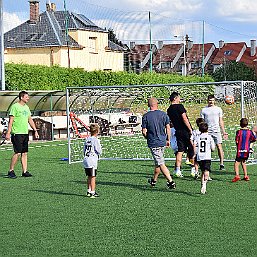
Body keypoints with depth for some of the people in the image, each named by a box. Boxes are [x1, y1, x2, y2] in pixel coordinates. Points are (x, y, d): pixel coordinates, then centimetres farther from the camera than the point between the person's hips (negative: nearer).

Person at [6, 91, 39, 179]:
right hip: (17, 133, -7)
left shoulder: (26, 107, 15)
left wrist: (35, 130, 17)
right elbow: (11, 120, -11)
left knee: (24, 153, 6)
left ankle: (24, 171, 10)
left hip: (25, 133, 7)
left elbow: (30, 120, 21)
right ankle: (11, 171, 1)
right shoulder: (15, 107, -8)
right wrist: (8, 132, -16)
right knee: (17, 153, -10)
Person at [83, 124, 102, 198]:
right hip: (92, 161, -7)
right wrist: (100, 147, 9)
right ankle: (92, 192, -2)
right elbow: (99, 151, -9)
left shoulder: (87, 139, 10)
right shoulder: (96, 140, -11)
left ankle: (89, 191, 21)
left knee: (89, 177, 16)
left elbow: (84, 151, 14)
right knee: (93, 177, -3)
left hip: (86, 160, 7)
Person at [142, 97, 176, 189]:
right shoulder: (163, 114, 0)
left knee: (161, 164, -5)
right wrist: (168, 140, 14)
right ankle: (154, 180, 35)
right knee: (158, 162, 20)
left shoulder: (146, 116, -9)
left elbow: (144, 131, -7)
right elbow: (168, 128, 2)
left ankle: (171, 181, -13)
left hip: (153, 143, -5)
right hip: (163, 142, 5)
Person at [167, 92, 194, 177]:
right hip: (186, 131, -6)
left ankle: (177, 170, 4)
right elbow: (184, 119, -18)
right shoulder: (179, 106, -13)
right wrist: (190, 129, -15)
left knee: (180, 151, 9)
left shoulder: (169, 110, 8)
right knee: (192, 150, 4)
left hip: (178, 132, 6)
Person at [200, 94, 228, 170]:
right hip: (207, 132, 0)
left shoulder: (218, 109, 9)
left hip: (216, 131, 0)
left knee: (219, 146, -8)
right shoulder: (204, 110, 8)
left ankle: (221, 164, -6)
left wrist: (224, 132, 8)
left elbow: (221, 121, 12)